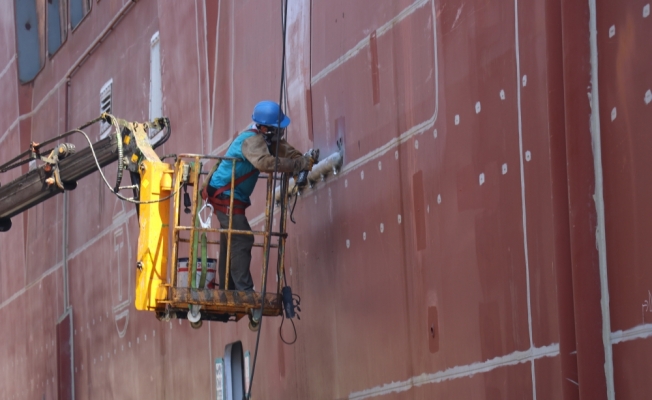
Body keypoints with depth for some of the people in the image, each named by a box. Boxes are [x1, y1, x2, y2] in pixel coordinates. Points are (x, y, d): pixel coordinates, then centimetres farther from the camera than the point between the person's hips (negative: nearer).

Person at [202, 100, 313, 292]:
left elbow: (283, 149, 7)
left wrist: (301, 159, -15)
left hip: (226, 197, 11)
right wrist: (301, 164, -37)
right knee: (242, 241, -15)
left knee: (230, 242, 14)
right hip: (226, 197, -11)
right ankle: (244, 291, -18)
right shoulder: (252, 140, -24)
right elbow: (266, 162, -40)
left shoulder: (264, 138, 7)